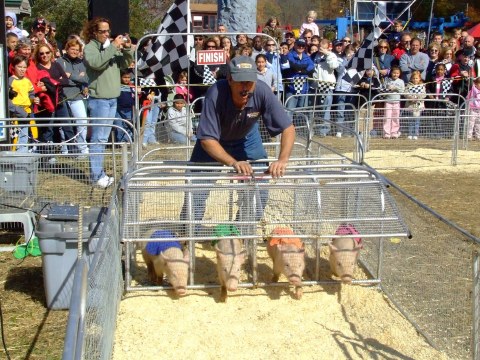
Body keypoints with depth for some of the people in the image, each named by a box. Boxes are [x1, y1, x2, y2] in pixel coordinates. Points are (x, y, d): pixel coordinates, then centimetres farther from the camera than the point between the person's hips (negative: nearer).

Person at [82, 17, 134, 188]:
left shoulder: (111, 46, 14)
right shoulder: (90, 48, -5)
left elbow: (125, 64, 15)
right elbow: (96, 63, -24)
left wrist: (127, 49, -2)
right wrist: (113, 47, -22)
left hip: (112, 98, 7)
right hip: (99, 98, -7)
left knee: (104, 137, 11)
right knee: (98, 138, -7)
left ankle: (100, 173, 18)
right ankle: (96, 175, -4)